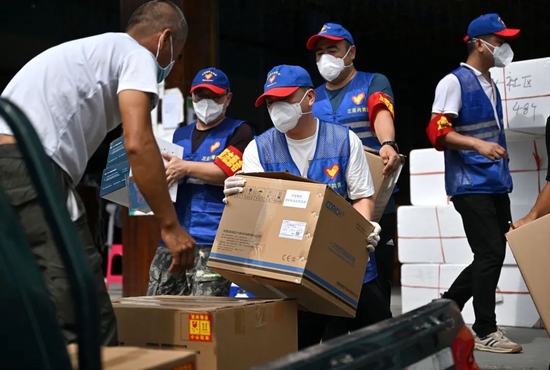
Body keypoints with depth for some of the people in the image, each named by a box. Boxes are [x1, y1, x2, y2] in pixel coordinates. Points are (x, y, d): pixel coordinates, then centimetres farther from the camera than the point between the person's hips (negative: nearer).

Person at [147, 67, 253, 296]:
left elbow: (226, 172, -9)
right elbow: (166, 172, 25)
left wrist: (185, 168, -12)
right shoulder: (180, 135, 22)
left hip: (213, 239, -6)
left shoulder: (238, 132, 5)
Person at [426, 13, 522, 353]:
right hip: (471, 185, -9)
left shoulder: (492, 85, 18)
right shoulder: (454, 82, -8)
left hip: (496, 184, 9)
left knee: (491, 255, 10)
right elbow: (437, 132, -17)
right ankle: (485, 331, 4)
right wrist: (478, 144, -30)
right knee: (491, 254, -8)